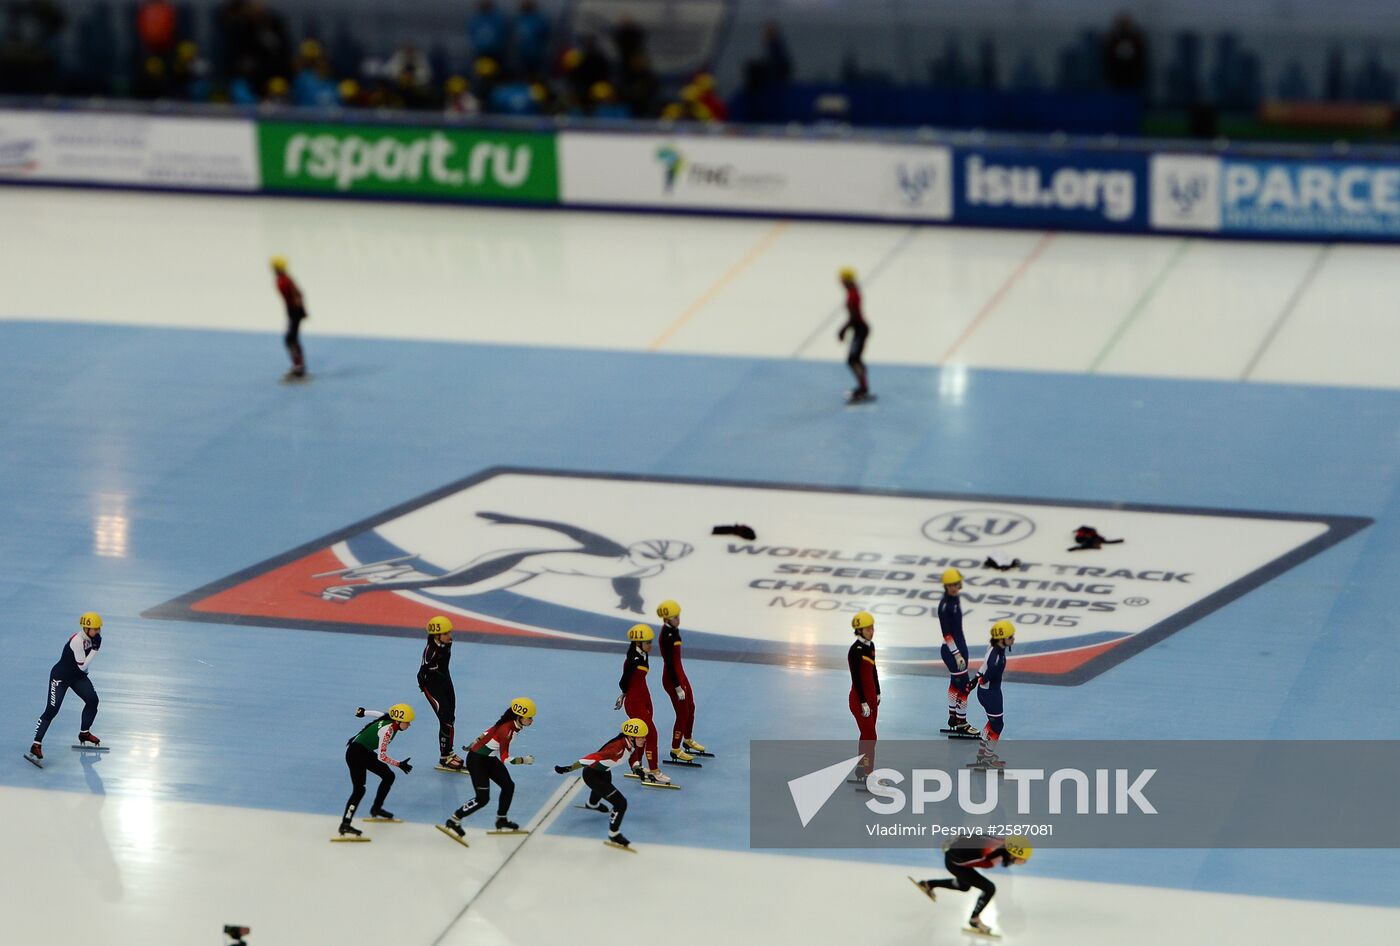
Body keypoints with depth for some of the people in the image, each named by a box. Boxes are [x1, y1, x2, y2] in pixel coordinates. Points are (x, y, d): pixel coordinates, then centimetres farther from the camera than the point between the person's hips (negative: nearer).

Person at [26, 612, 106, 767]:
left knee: (92, 700, 1)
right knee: (52, 710, -13)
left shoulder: (91, 637, -4)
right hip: (60, 676, -8)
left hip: (78, 676, 8)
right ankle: (36, 746, -14)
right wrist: (95, 649, -29)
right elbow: (82, 665, -28)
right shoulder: (77, 641, -29)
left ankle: (84, 734, 22)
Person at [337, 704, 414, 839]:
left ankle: (376, 809, 30)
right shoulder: (387, 730, -27)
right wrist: (399, 764, -21)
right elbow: (382, 757, -25)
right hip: (356, 753, -10)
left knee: (389, 776, 16)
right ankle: (345, 825, -27)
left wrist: (363, 712, 38)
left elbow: (376, 714, 19)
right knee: (359, 789, -21)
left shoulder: (389, 720, -2)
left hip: (366, 753, 10)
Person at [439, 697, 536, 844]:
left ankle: (502, 821, 23)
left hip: (488, 758, 9)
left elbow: (490, 732, 12)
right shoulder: (506, 730, -30)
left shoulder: (515, 725, -2)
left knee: (508, 786, 7)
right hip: (477, 760, -9)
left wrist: (475, 744, 23)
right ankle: (453, 821, 2)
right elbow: (505, 759, -29)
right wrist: (524, 760, -19)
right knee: (483, 798, -11)